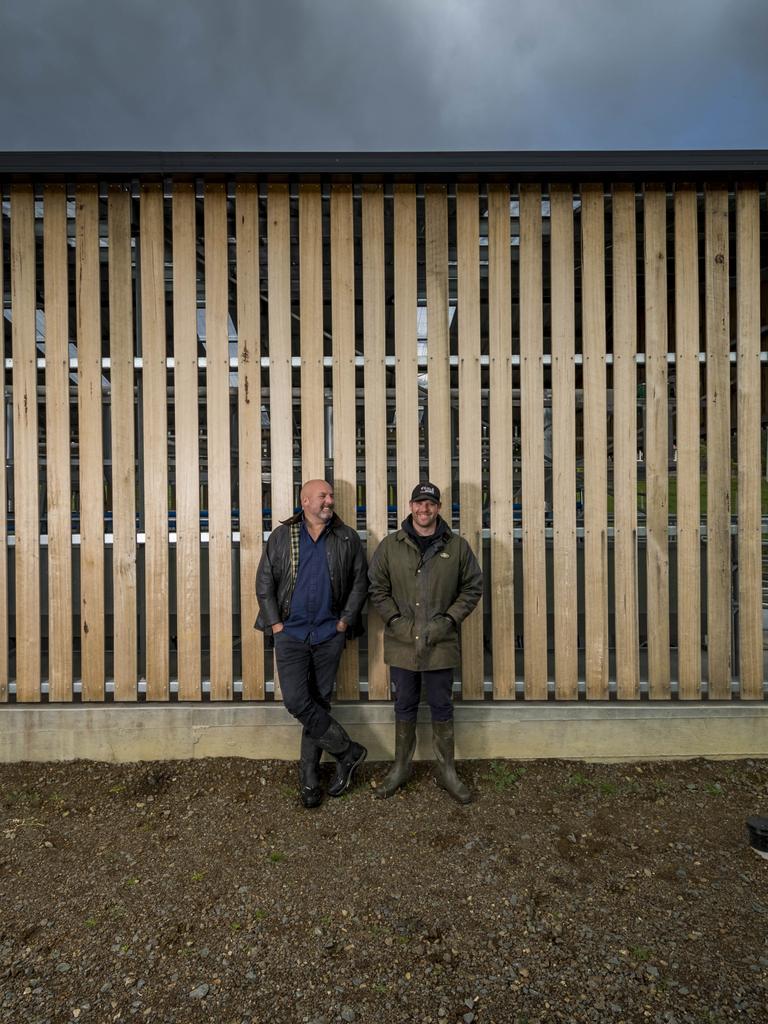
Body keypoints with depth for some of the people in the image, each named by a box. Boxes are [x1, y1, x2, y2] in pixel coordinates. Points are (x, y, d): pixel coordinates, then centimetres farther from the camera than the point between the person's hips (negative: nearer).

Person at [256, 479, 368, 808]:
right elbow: (264, 582, 3)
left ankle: (309, 777, 25)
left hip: (329, 634, 1)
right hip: (291, 633, 0)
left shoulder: (347, 538, 3)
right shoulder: (282, 536, 2)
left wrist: (346, 620, -1)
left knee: (319, 703, 8)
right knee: (297, 701, -8)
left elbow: (360, 580, 6)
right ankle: (348, 751, 12)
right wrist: (275, 623, -3)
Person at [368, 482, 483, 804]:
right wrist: (397, 622, -9)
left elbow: (472, 588, 3)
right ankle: (400, 768, 36)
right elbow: (377, 590, 2)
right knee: (405, 707, 16)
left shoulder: (457, 546, -1)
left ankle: (447, 771, 33)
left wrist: (448, 620, -7)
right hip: (401, 644, 1)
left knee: (441, 707, 14)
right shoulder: (390, 545, -1)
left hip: (441, 644, 0)